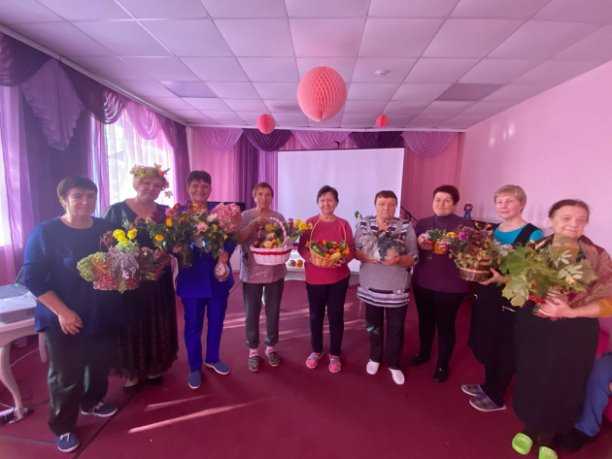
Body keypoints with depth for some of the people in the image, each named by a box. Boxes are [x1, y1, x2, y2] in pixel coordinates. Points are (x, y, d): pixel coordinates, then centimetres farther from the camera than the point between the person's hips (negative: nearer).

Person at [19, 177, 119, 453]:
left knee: (99, 364, 21)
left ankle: (92, 402, 47)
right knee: (65, 375, 10)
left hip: (102, 314, 4)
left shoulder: (106, 228, -1)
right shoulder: (45, 233, -13)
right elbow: (33, 278, -14)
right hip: (65, 320, -4)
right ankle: (62, 427, 33)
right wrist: (62, 312, -19)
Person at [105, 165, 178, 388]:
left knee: (158, 325, 13)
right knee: (131, 326, 8)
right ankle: (132, 372, 28)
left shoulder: (164, 212, 5)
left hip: (159, 280, 3)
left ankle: (154, 367, 33)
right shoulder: (117, 210, -5)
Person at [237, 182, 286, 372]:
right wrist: (255, 223, -24)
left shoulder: (278, 217, 5)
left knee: (273, 311, 12)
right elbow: (238, 238, -14)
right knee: (252, 313, 7)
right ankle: (253, 350, 26)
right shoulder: (246, 216, -1)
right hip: (251, 272, -2)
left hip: (275, 271, 2)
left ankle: (271, 347, 31)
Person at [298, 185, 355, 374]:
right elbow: (301, 248, -3)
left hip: (339, 278, 0)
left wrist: (344, 259, -20)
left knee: (335, 316, 9)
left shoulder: (343, 224, -2)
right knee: (316, 315, 13)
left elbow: (352, 249, 0)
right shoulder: (310, 223, -3)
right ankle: (316, 351, 36)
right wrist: (310, 257, -22)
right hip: (314, 278, 0)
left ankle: (335, 354, 29)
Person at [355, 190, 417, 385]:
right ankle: (375, 357, 41)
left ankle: (394, 364, 33)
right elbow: (354, 250, 1)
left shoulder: (406, 227, -6)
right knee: (373, 324, 18)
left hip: (397, 287, -1)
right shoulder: (364, 225, -1)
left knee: (396, 328, 11)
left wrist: (398, 259, -26)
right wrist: (365, 257, -19)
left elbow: (413, 258, -6)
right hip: (371, 285, 2)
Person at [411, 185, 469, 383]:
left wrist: (451, 249, -24)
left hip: (450, 285, -3)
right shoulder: (422, 223, 5)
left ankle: (443, 365, 29)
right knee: (425, 320, 18)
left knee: (445, 325, 8)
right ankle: (424, 352, 41)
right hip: (422, 282, 4)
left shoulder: (465, 225, -6)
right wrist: (420, 244, -15)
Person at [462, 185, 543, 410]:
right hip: (486, 296, 6)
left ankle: (496, 397, 31)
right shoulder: (492, 231, 7)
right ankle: (488, 385, 41)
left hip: (511, 302, -6)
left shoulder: (533, 235, -13)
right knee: (483, 345, 18)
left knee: (505, 350, 10)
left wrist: (504, 279, -29)